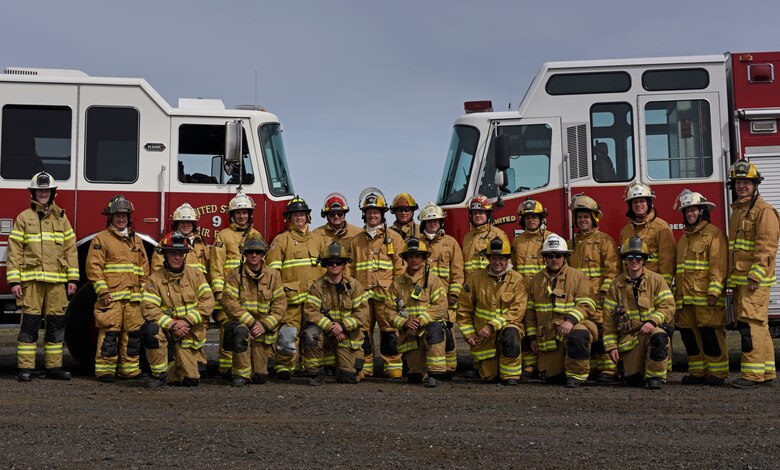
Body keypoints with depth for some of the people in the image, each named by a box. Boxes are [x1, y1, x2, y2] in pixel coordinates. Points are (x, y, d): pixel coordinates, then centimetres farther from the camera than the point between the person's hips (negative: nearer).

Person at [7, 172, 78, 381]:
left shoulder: (61, 218, 14)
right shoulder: (23, 218, 6)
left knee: (56, 324, 4)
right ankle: (25, 368, 3)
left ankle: (54, 366, 12)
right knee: (30, 323, -3)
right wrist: (14, 281, -6)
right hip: (31, 279, -2)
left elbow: (70, 250, 11)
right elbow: (14, 252, 2)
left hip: (57, 280, 3)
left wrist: (73, 278, 4)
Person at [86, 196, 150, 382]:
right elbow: (94, 266, -5)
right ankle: (105, 370, -1)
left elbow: (144, 268, 21)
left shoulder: (136, 240, 20)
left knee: (132, 333, 7)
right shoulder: (101, 239, 3)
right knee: (109, 333, -7)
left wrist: (143, 292, 13)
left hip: (133, 298, 5)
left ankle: (129, 369, 15)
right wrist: (102, 291, -12)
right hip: (111, 297, -5)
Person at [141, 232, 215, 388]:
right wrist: (171, 325, -25)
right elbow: (148, 308, -14)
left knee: (191, 380, -7)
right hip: (167, 331, -1)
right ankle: (159, 373, -15)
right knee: (151, 330, -36)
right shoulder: (155, 279, -5)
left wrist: (187, 321, -20)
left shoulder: (195, 274, 0)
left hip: (191, 333, 1)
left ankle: (171, 372, 31)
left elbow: (208, 302, -8)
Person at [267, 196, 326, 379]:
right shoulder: (281, 240, 4)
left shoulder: (317, 240, 19)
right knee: (288, 333, -11)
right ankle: (284, 366, 1)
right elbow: (272, 267, -2)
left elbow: (325, 268, 24)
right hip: (292, 297, -4)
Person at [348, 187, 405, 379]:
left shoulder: (393, 238, 6)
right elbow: (351, 269, 17)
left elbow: (400, 268, 2)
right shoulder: (356, 240, 16)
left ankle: (394, 367, 3)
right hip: (362, 295, 3)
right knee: (362, 331, 4)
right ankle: (364, 367, 13)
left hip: (386, 294, -3)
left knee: (389, 331, -3)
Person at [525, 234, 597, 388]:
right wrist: (533, 337, 12)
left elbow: (587, 305, -8)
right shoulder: (536, 280, 14)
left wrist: (571, 320, -25)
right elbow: (530, 311, 17)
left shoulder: (578, 276, 2)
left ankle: (576, 374, -20)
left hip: (573, 326, -4)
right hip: (547, 337, 4)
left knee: (578, 335, -40)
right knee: (551, 377, 0)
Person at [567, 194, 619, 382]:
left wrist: (605, 292, -16)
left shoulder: (604, 240, 0)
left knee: (602, 332, -9)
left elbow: (612, 269, -8)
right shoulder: (572, 243, 20)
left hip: (598, 298, -6)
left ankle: (609, 368, -4)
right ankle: (592, 368, 16)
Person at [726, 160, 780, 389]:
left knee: (751, 324, -11)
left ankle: (753, 373, -8)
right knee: (757, 325, 12)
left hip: (754, 280, -9)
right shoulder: (737, 211, 20)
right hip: (740, 280, 9)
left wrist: (755, 276, -22)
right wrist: (732, 279, 22)